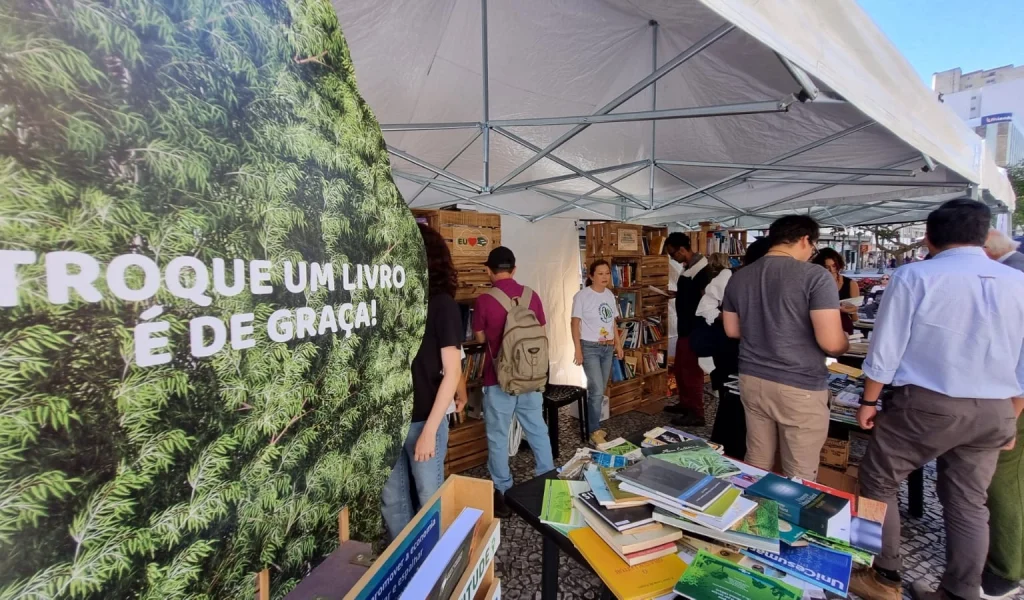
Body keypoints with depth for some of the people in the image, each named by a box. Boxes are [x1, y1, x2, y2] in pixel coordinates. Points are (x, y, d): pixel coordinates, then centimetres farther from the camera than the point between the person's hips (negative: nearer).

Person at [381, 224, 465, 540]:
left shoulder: (441, 304, -10)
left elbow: (452, 371, -11)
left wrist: (429, 430, -14)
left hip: (423, 420, -4)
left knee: (429, 500, 12)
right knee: (391, 500, 17)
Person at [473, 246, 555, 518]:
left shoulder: (484, 301, -13)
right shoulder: (532, 296, -3)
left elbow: (480, 338, 1)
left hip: (499, 378, -4)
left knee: (498, 436, 10)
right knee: (538, 429, 17)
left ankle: (502, 493, 21)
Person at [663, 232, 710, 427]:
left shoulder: (700, 269, -19)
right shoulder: (689, 267, 11)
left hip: (694, 329, -10)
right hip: (684, 326, 10)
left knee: (692, 370, -1)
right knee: (680, 367, 19)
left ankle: (696, 413, 11)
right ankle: (685, 403, 33)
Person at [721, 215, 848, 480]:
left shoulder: (738, 277, 4)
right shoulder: (815, 276, -13)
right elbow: (831, 343, -18)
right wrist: (845, 343, 4)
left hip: (751, 381, 5)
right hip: (800, 388, -5)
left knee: (756, 464, 18)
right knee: (800, 475, 11)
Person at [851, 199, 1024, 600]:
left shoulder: (914, 276, -13)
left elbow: (886, 349, -12)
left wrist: (869, 401, 0)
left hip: (926, 404, -5)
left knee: (877, 483, 10)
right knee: (968, 503, 17)